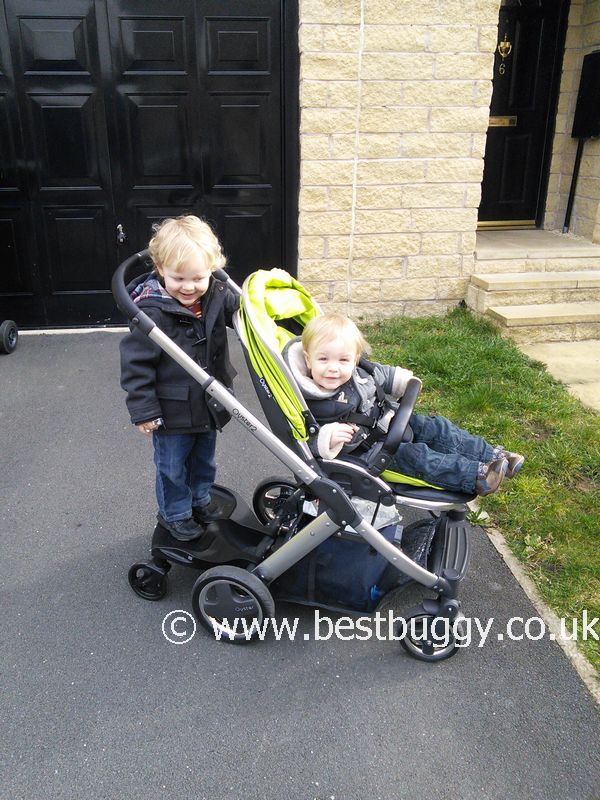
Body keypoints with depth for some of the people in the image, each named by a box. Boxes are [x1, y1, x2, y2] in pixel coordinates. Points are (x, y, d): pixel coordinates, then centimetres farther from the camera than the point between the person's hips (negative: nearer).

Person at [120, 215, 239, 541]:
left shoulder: (217, 295, -10)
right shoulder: (152, 310, -25)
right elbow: (136, 362, -20)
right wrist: (143, 410, -18)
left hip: (210, 402, 6)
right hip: (173, 410, -5)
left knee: (204, 458, 26)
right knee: (172, 466, 15)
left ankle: (200, 500, 51)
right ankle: (174, 513, 39)